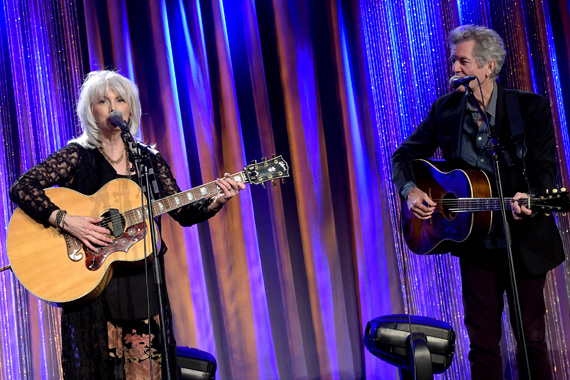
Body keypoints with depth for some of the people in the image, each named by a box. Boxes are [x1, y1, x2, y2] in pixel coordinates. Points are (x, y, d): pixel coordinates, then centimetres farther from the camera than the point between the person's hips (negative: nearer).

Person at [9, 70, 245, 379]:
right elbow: (21, 188, -10)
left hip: (141, 281, 3)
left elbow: (183, 212, 7)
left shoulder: (150, 160, 10)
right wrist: (65, 220, -21)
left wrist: (216, 201, -11)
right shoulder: (77, 156, 0)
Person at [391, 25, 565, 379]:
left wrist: (529, 199, -34)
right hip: (475, 243, 3)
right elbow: (404, 155, 8)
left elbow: (545, 168, -13)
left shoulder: (531, 107, -8)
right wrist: (410, 190, -12)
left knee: (532, 337, 8)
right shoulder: (445, 108, 1)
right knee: (482, 340, 9)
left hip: (525, 242, -2)